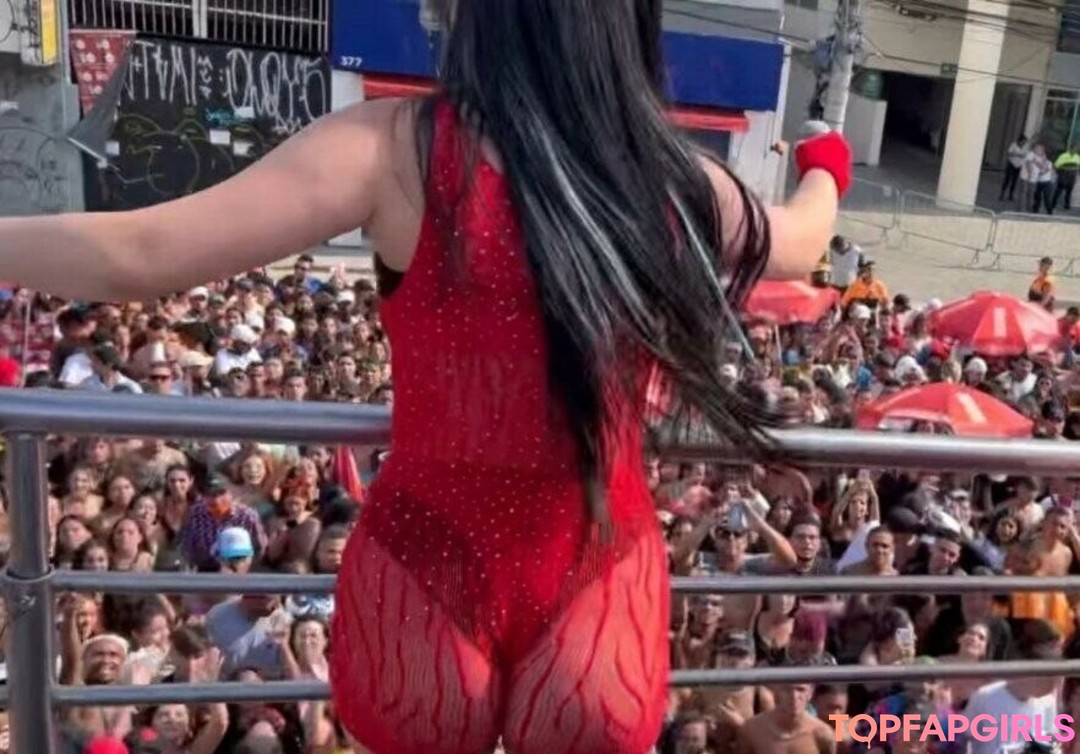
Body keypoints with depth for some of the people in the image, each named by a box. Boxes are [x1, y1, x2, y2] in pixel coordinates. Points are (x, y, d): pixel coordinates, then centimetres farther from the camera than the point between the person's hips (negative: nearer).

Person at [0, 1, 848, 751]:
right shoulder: (674, 178, -3)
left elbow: (138, 257, -16)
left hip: (428, 574, -1)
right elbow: (801, 245, 19)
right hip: (602, 587, 2)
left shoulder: (399, 147, -15)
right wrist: (826, 172, 40)